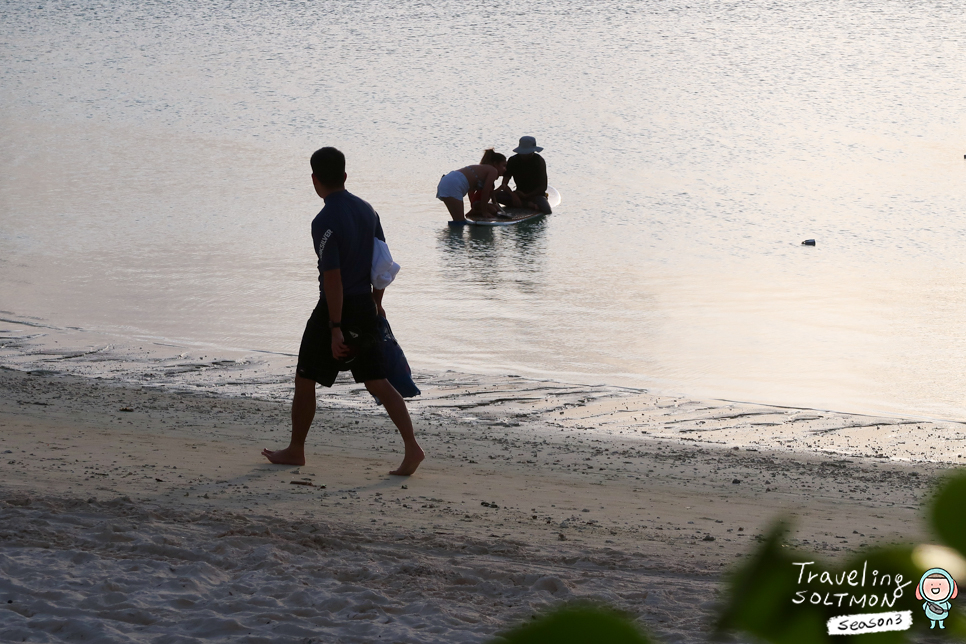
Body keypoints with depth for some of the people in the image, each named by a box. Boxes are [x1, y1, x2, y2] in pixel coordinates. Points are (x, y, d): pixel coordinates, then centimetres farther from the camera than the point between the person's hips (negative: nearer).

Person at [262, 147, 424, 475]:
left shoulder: (325, 222, -19)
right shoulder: (367, 210, 5)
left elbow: (333, 278, -21)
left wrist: (335, 328, -19)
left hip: (337, 308, -7)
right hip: (365, 307, 7)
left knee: (305, 380, 10)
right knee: (378, 383, 9)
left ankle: (295, 451, 22)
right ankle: (411, 447, -3)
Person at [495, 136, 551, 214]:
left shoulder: (539, 161, -9)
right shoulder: (513, 161, -2)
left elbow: (543, 187, -11)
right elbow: (504, 184, -7)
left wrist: (526, 196, -19)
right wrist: (512, 194, -28)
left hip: (536, 194, -4)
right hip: (519, 193, 4)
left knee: (547, 212, -35)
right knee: (496, 194, -25)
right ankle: (528, 205, -29)